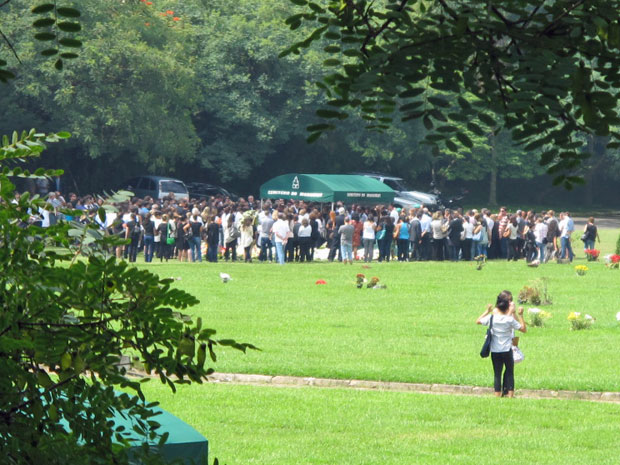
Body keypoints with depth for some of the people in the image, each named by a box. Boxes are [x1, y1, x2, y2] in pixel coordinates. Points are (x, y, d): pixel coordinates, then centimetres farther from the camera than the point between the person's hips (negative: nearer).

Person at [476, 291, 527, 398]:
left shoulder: (492, 317, -5)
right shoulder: (510, 319, -12)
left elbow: (478, 321, 11)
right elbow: (524, 329, -4)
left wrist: (487, 311, 18)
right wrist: (520, 315, -2)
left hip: (495, 351, 2)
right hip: (507, 351, -2)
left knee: (497, 373, 7)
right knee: (510, 372, 9)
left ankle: (497, 395, 4)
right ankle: (510, 394, 7)